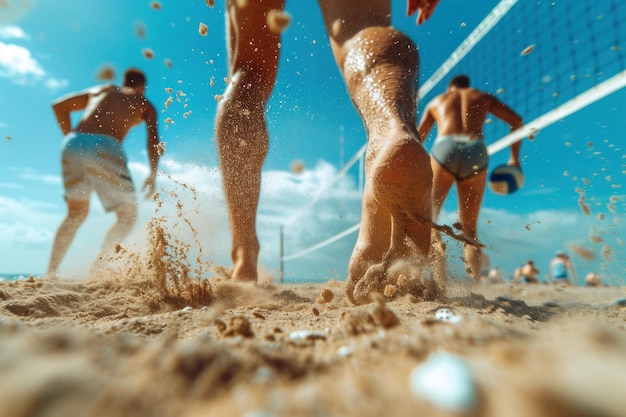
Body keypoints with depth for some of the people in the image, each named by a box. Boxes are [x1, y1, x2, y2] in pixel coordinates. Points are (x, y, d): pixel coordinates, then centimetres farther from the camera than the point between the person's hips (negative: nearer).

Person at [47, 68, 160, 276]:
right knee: (128, 214, 10)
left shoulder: (100, 90, 31)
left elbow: (59, 105, 24)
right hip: (105, 148, -5)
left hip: (73, 144, 5)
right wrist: (153, 174, 3)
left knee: (76, 213, 21)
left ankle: (50, 272, 15)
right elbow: (153, 140, 3)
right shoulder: (145, 104, 20)